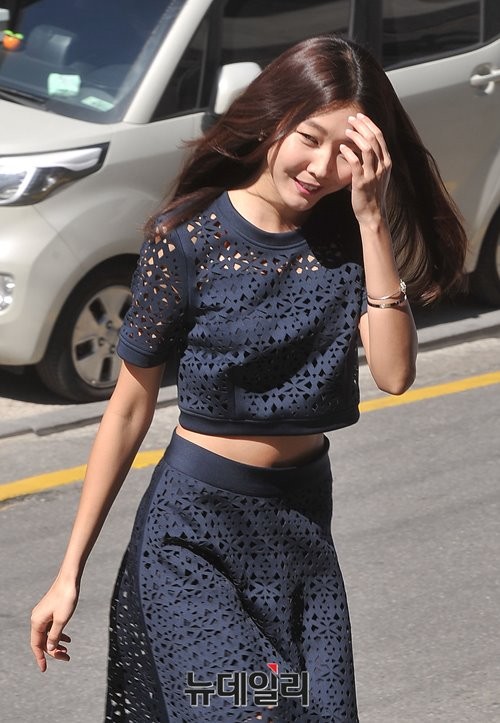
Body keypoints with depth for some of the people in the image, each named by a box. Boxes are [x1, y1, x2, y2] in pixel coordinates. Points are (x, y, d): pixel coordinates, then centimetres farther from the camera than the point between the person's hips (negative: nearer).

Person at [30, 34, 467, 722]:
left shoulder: (348, 237, -2)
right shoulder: (188, 237, -13)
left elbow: (393, 373, -16)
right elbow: (131, 407, -7)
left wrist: (371, 215, -21)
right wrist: (70, 572, -6)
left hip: (303, 523, 5)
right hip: (195, 529, -5)